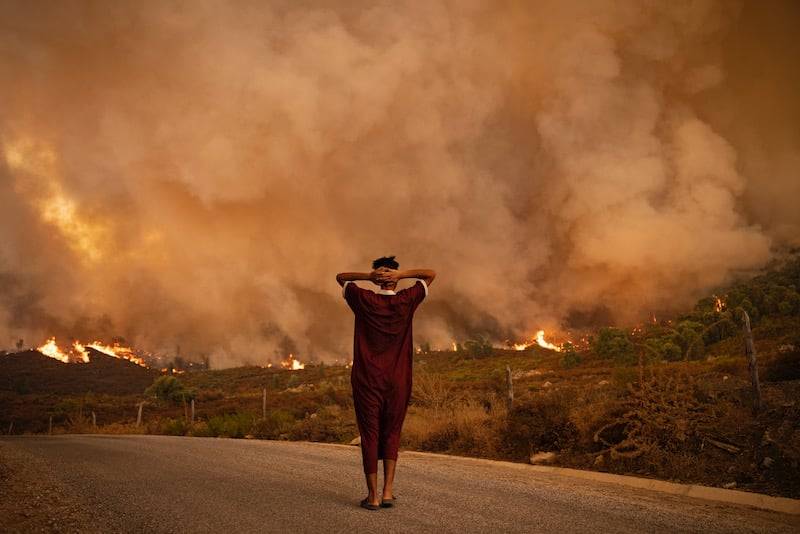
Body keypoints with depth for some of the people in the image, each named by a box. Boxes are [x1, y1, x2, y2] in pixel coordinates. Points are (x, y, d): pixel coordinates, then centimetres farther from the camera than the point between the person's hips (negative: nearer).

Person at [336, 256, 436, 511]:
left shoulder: (364, 300, -3)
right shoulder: (406, 301, -3)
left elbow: (340, 277, 13)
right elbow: (431, 274, 9)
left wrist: (368, 276, -4)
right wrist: (401, 274, -6)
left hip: (366, 381, -1)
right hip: (398, 382, 1)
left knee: (370, 436, 4)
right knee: (392, 435, 13)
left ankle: (373, 496, 5)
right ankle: (387, 492, 9)